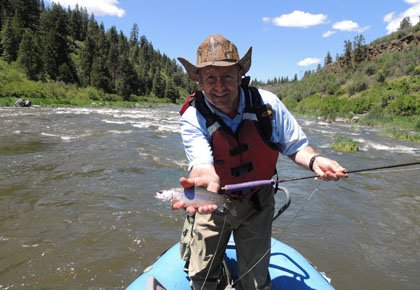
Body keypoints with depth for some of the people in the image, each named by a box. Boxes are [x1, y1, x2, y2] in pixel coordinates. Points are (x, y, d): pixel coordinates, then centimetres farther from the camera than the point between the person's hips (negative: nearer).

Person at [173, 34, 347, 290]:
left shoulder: (267, 104, -16)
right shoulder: (193, 117, -21)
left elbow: (295, 146, -6)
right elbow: (204, 164, -35)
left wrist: (313, 160, -28)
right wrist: (206, 179, -59)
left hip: (258, 203, 1)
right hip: (215, 203, 0)